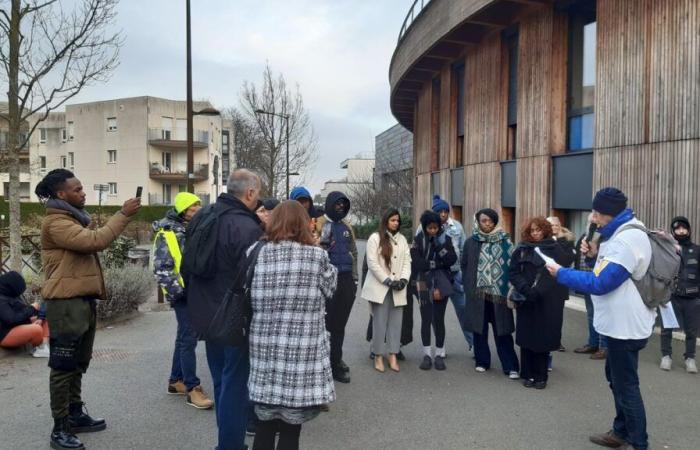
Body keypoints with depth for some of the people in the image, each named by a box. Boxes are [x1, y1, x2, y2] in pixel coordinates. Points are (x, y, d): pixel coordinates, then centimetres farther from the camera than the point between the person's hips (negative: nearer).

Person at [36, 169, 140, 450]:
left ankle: (76, 415, 28)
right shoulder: (55, 222, -15)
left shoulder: (73, 218, 18)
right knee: (64, 367, -2)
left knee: (78, 364, 17)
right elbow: (95, 241, -26)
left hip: (84, 300, 10)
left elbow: (91, 243, 16)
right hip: (66, 304, -10)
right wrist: (123, 215, -23)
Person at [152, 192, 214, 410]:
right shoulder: (166, 234, -9)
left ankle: (176, 381, 26)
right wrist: (178, 290, -20)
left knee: (184, 337, 15)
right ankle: (192, 388, -2)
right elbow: (161, 268, -16)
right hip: (183, 293, -8)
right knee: (188, 339, -8)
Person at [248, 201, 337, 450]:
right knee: (290, 430, 9)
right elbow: (329, 290, 7)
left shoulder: (256, 252, 1)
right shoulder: (317, 256, -6)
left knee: (265, 426, 15)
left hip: (264, 350, 3)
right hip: (302, 354, -3)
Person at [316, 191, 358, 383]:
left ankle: (335, 359, 23)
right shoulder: (321, 223, -2)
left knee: (340, 322, 11)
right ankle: (334, 365, 3)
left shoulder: (347, 227, 18)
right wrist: (324, 240, -23)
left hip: (347, 279, 6)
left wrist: (355, 277, 21)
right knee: (329, 322, -4)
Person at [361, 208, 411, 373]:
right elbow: (372, 263, -10)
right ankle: (378, 356, 8)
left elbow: (407, 261, 9)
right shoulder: (375, 238, -2)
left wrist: (404, 279, -8)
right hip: (380, 287, -4)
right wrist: (388, 280, -14)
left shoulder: (402, 239, 14)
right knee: (380, 321, -1)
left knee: (396, 321, 3)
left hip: (397, 288, 4)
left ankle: (393, 355, 10)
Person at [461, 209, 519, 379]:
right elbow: (464, 266, 9)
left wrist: (509, 287, -8)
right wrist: (468, 287, 4)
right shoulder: (471, 243, 5)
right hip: (477, 292, 1)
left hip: (499, 293, -1)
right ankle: (482, 361, 22)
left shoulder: (504, 241, 2)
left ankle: (510, 366, 6)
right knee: (479, 328, 8)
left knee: (502, 330, 1)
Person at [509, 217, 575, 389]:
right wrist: (525, 289, -15)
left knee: (544, 338, 4)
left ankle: (540, 376, 16)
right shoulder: (522, 250, 6)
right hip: (527, 301, 1)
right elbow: (513, 272, 1)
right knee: (527, 337, 5)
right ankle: (527, 375, 18)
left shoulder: (556, 248, 4)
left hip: (549, 301, -1)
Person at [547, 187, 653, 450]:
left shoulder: (627, 240, -26)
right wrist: (596, 255, 0)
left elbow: (599, 283, -26)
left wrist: (561, 273, -17)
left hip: (626, 325, -11)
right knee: (616, 377, 21)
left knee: (625, 384, 1)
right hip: (621, 322, 11)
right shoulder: (622, 232, 9)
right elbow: (612, 270, 17)